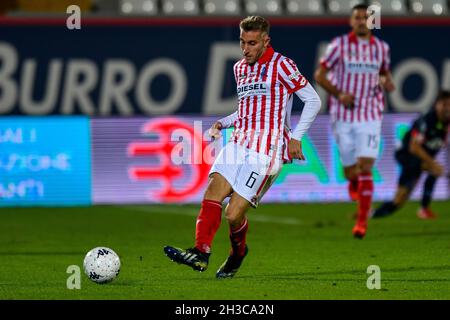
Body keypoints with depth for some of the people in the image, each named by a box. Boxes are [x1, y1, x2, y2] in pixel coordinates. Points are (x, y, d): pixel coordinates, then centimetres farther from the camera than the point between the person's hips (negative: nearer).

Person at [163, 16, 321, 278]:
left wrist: (296, 137, -9)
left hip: (266, 152, -7)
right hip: (239, 144, 7)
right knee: (212, 194, -18)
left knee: (234, 214, -12)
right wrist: (223, 123, 13)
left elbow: (313, 100, -2)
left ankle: (238, 253, 17)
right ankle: (201, 253, -25)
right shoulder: (239, 68, 18)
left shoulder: (280, 65, -5)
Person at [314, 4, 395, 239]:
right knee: (350, 172, 4)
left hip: (370, 117, 1)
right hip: (343, 117, 0)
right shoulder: (339, 45, -3)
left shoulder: (381, 48, 6)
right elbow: (319, 75, 1)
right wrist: (339, 94, -14)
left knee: (365, 169, -13)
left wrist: (387, 82, -1)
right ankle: (354, 183, 43)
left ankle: (362, 221, -5)